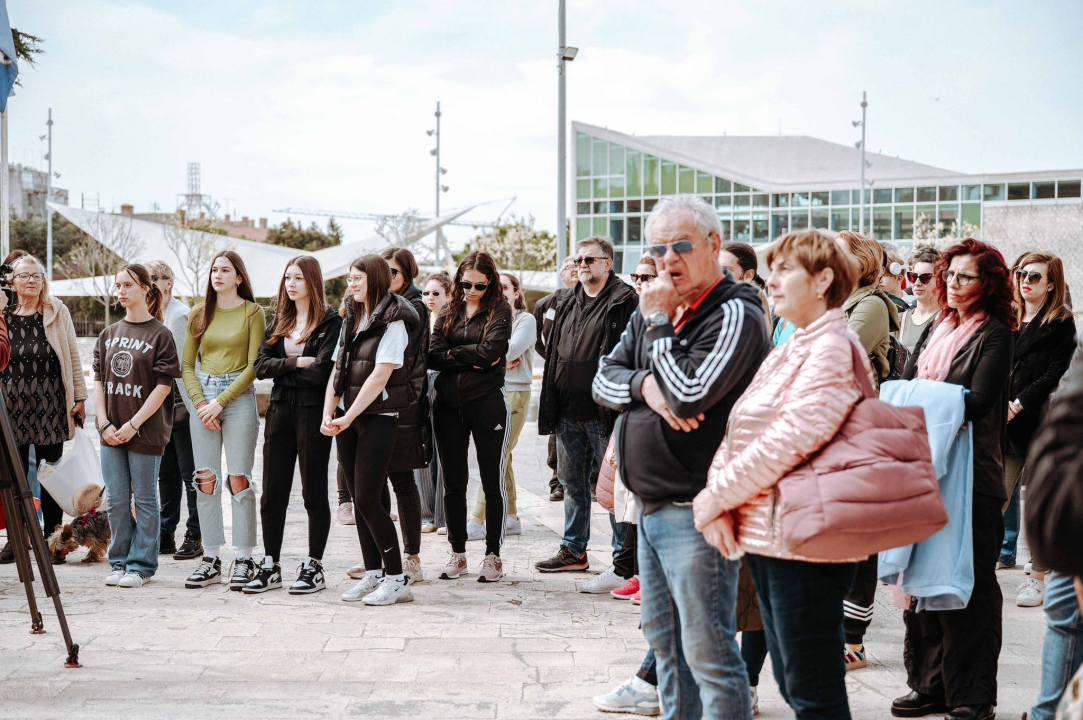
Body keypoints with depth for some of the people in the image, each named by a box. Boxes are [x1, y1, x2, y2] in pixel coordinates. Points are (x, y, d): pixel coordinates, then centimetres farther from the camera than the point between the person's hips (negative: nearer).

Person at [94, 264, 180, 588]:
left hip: (145, 431, -5)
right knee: (116, 500, 8)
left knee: (144, 499, 3)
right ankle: (120, 562, 19)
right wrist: (104, 423, -2)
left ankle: (141, 565, 10)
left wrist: (134, 424, -13)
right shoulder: (109, 334, 11)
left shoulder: (160, 334, -5)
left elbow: (164, 385, -9)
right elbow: (98, 380, 11)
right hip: (111, 432, 5)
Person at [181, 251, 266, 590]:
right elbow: (187, 364, 12)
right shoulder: (199, 313, 12)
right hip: (202, 396, 4)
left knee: (239, 479, -5)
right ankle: (211, 559, 8)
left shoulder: (252, 312, 0)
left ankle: (244, 560, 1)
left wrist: (221, 400, -11)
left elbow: (254, 365, -6)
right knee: (206, 481, 2)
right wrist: (200, 401, -4)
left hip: (238, 396, -4)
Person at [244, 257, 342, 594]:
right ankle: (271, 567, 15)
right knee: (272, 493, 6)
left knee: (314, 492, 2)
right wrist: (297, 362, -10)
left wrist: (283, 369, -4)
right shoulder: (279, 322, 15)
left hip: (312, 412, -6)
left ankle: (314, 567, 10)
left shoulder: (330, 322, -5)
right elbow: (261, 365, 4)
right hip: (280, 411, 6)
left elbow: (322, 371, -16)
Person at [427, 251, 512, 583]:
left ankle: (493, 555, 11)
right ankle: (456, 553, 19)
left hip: (487, 403, -4)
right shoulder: (448, 312, 10)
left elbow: (490, 350, -16)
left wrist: (454, 352, -4)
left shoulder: (499, 310, 0)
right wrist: (473, 360, -11)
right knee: (453, 482, 9)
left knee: (492, 482, 2)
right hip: (449, 405, 4)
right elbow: (433, 355, -2)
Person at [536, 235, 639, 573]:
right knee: (573, 482, 15)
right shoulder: (567, 303, 15)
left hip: (603, 412, -7)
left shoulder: (624, 302, -7)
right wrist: (552, 405, 11)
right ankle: (574, 550, 26)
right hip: (568, 412, 7)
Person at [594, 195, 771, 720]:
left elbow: (688, 397, -23)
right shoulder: (656, 308, 12)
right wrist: (645, 386, -12)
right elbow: (603, 381, 9)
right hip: (650, 506, 9)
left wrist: (658, 323, -14)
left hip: (694, 511, -9)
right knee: (664, 640, 19)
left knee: (708, 651, -4)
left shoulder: (735, 316, -13)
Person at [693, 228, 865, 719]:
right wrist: (720, 503, -6)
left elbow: (790, 439, -21)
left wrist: (713, 498, -13)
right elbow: (736, 432, 10)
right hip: (764, 536, 9)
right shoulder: (788, 350, 17)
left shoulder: (832, 347, -12)